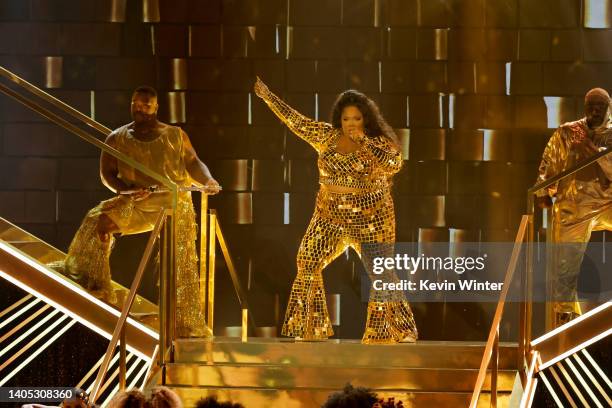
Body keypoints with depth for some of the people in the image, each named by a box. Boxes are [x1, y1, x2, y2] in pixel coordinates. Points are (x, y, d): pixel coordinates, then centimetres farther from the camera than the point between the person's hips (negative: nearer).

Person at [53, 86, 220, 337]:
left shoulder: (175, 135, 6)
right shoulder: (117, 139, 7)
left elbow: (193, 164, 3)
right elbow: (107, 174, 6)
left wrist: (207, 181, -18)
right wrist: (124, 189, -14)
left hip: (174, 200, -2)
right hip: (135, 201, 2)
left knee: (181, 263, -12)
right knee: (97, 220, -21)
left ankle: (188, 326, -9)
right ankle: (94, 288, -13)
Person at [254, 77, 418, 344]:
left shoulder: (379, 142, -5)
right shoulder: (327, 136, 5)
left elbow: (394, 164, -23)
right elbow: (294, 120, 10)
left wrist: (364, 141, -22)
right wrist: (268, 97, 9)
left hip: (371, 221, -4)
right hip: (330, 217, 4)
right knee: (308, 263, -6)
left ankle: (400, 330, 4)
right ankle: (310, 329, 4)